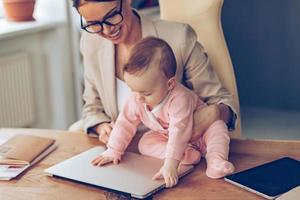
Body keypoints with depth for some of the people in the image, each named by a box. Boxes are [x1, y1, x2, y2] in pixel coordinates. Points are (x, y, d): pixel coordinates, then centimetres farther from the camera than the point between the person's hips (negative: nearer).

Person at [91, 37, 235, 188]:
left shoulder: (179, 99, -41)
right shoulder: (136, 99, -21)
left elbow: (179, 132, -47)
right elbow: (125, 123, -10)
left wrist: (170, 165, -54)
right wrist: (113, 151, -15)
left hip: (197, 133, -6)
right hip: (165, 137, 6)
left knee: (218, 127, -30)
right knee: (145, 143, -19)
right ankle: (185, 154, -26)